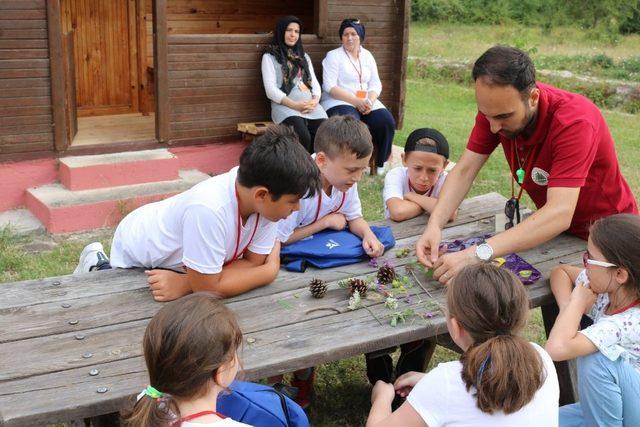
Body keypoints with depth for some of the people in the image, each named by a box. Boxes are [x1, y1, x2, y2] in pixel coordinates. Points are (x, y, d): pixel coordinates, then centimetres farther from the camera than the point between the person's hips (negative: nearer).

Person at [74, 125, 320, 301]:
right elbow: (208, 288, -38)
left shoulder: (264, 200, -26)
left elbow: (252, 263, -21)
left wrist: (184, 284, -28)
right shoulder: (208, 210, -45)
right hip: (136, 249, -6)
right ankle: (99, 268, 26)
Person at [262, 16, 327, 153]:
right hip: (285, 106, -4)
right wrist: (295, 105, -14)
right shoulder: (270, 57, 9)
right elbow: (271, 90, -3)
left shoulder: (304, 56, 27)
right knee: (303, 137, -35)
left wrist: (315, 100, -4)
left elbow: (314, 83, 19)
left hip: (310, 106, 5)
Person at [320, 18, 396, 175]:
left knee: (387, 122, -20)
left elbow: (375, 83, 12)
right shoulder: (333, 56, 0)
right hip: (338, 102, -5)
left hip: (365, 102, 5)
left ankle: (380, 164, -4)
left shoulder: (367, 56, 17)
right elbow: (330, 87, -10)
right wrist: (356, 101, -19)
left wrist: (370, 101, -11)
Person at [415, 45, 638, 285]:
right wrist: (434, 225, -32)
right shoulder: (495, 106, -17)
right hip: (551, 229, 5)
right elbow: (464, 171, -14)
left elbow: (560, 215, -43)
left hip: (604, 234, -4)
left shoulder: (575, 121, -34)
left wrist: (479, 254, -52)